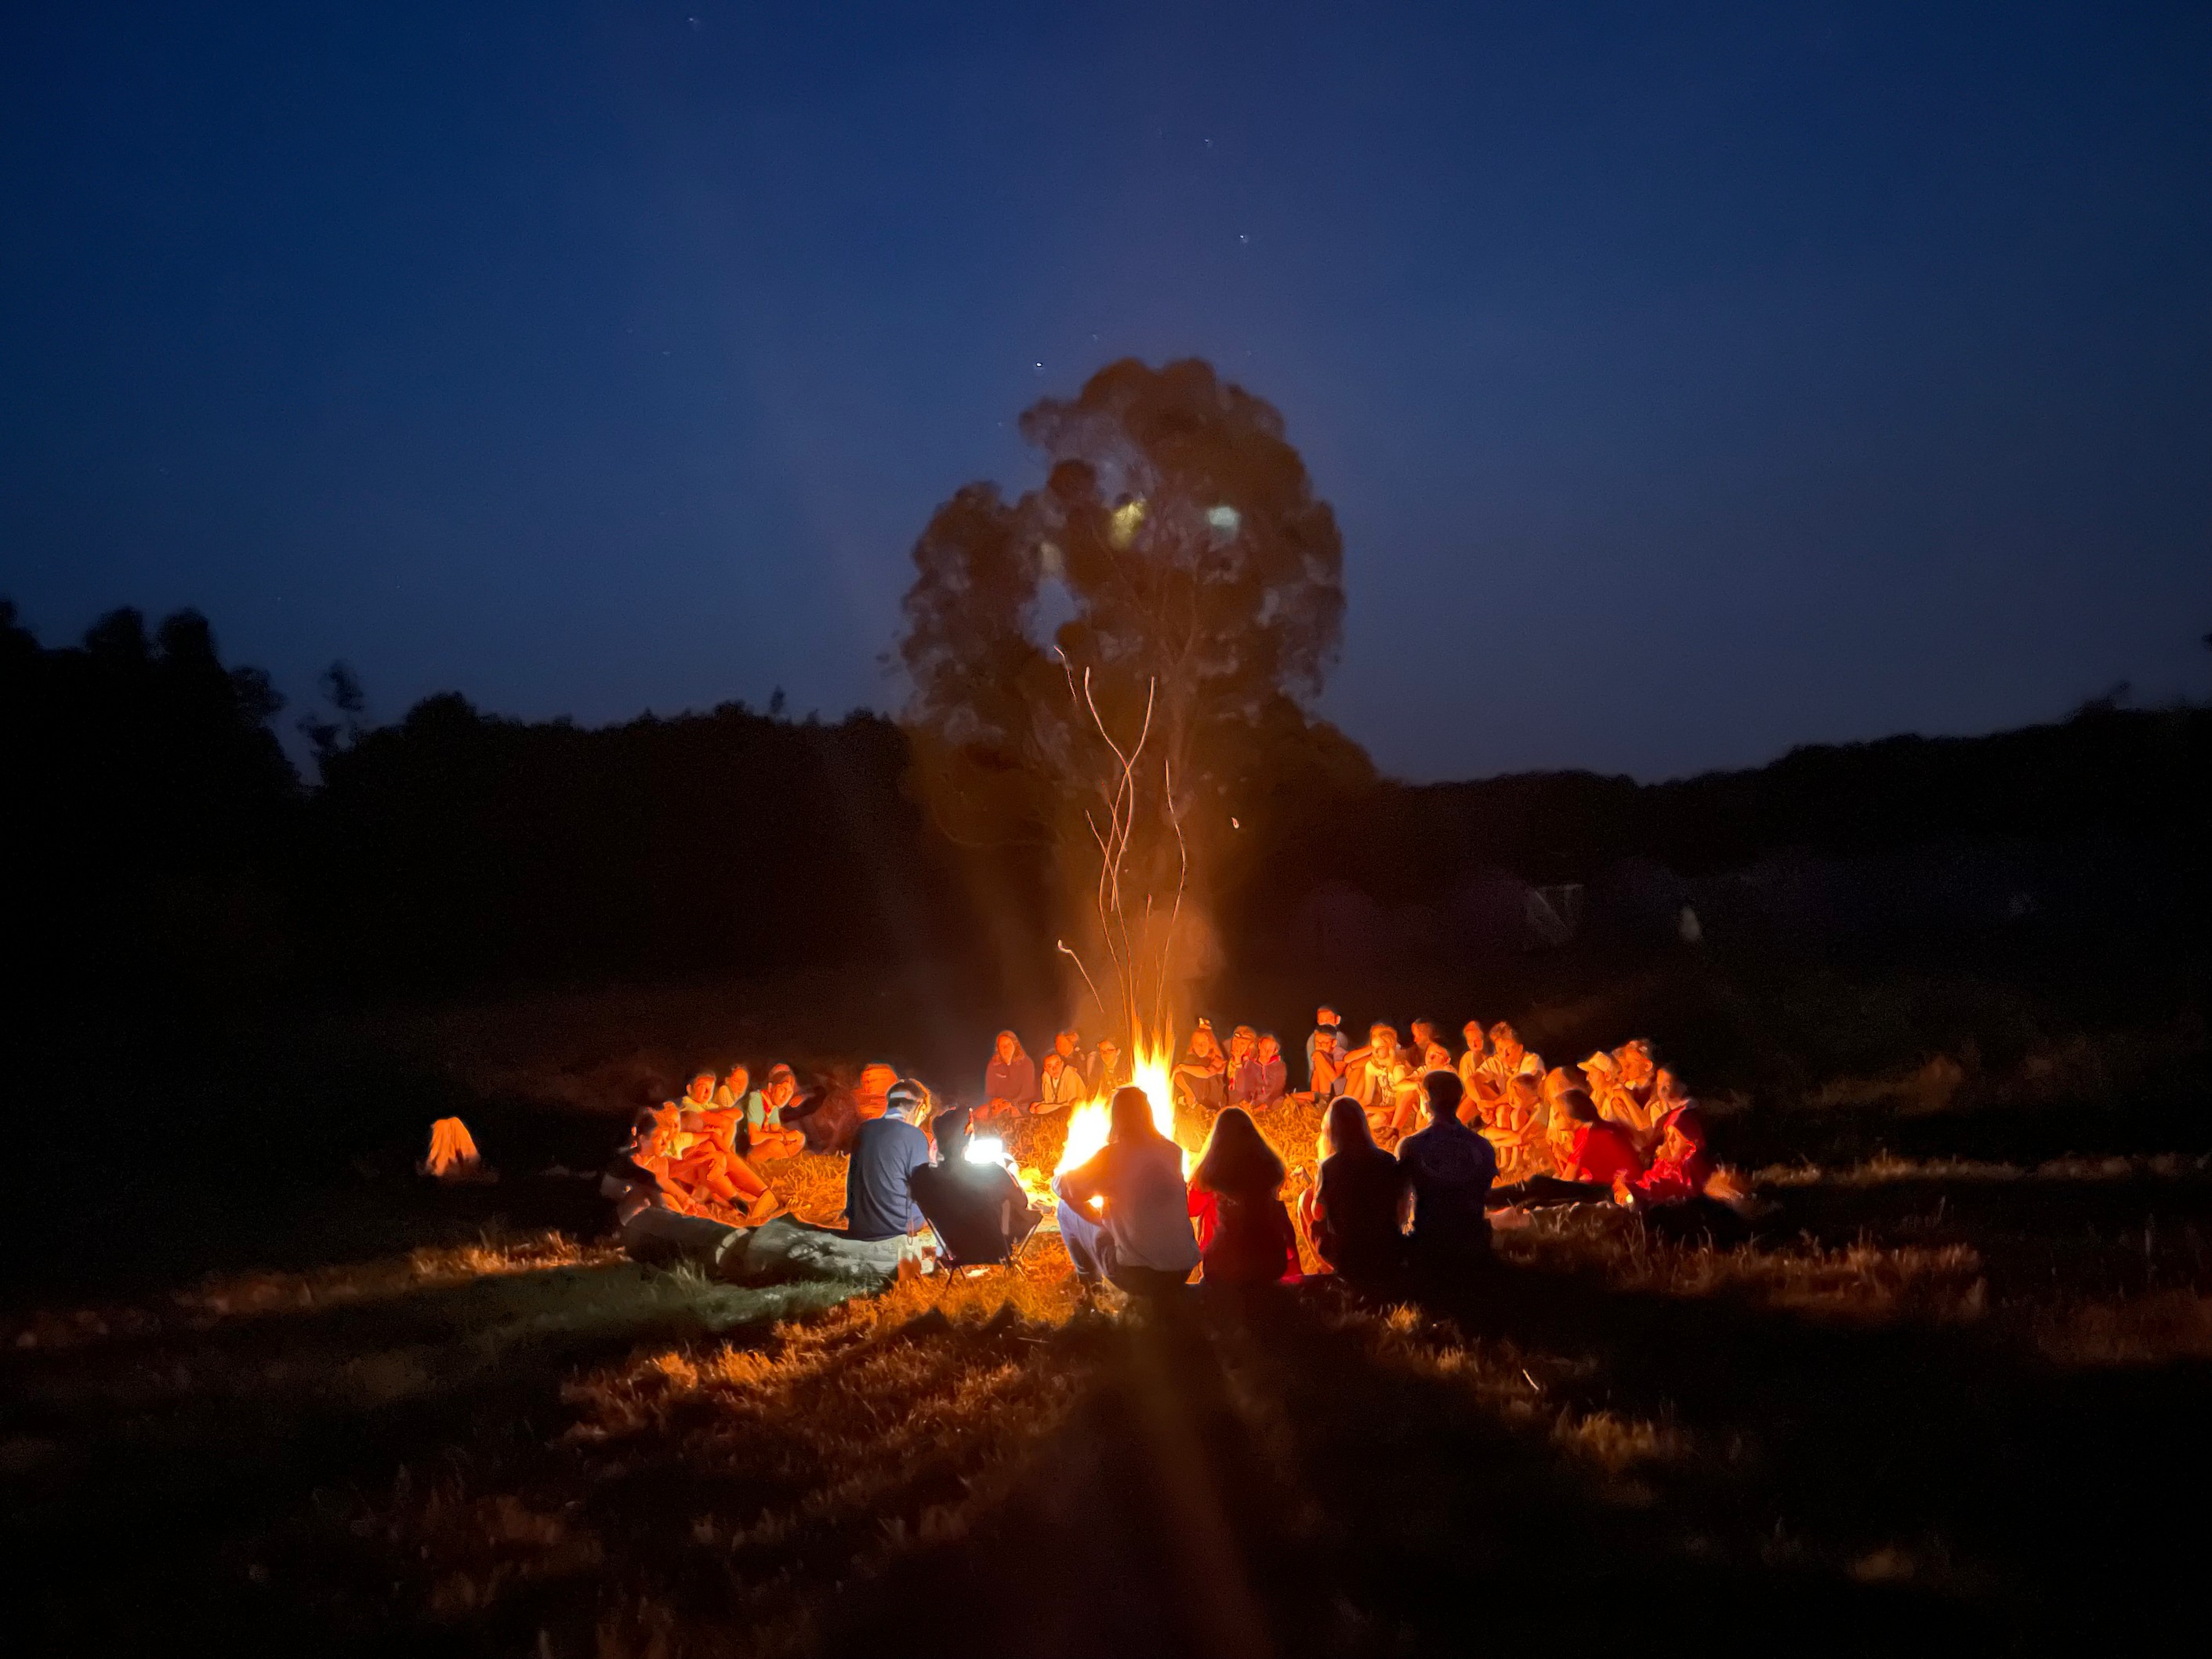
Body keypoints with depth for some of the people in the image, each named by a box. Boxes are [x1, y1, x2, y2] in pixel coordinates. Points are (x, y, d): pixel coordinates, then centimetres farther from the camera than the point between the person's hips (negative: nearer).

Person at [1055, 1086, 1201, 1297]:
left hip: (1136, 1277, -5)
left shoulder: (1112, 1155, -12)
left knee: (1067, 1209, 15)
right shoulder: (1173, 1152, 2)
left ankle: (1088, 1280, 33)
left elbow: (1061, 1186, 1)